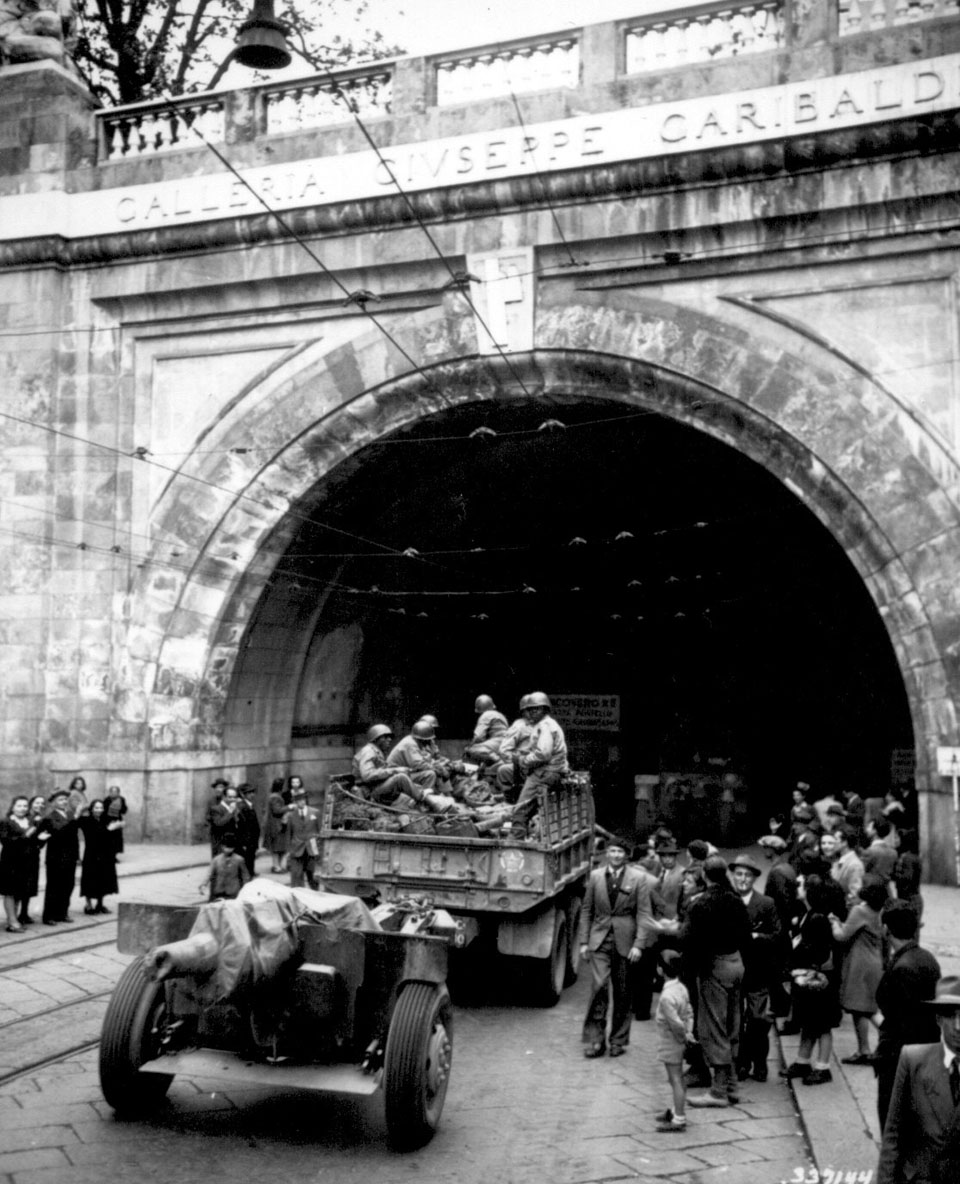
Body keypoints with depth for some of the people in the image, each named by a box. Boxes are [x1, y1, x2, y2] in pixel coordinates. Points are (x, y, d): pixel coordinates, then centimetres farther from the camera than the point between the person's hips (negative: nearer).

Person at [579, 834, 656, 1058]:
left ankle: (618, 1040, 21)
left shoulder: (638, 879, -2)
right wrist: (584, 942, 5)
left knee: (622, 993, 7)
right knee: (599, 986, -11)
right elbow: (587, 910, 9)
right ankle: (595, 1039, -1)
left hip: (625, 942, -1)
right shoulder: (595, 876, 5)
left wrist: (638, 945, -12)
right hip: (600, 941, 1)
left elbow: (644, 914, -4)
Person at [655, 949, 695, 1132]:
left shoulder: (667, 996, -29)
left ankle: (679, 1120, 11)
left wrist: (685, 1036, -12)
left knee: (676, 1079, 1)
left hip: (670, 1044, -9)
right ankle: (676, 1110, 37)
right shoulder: (681, 988, -1)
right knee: (676, 1078, 22)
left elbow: (676, 1023, -28)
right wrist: (688, 1032, 2)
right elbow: (689, 1012, 5)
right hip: (678, 1043, 9)